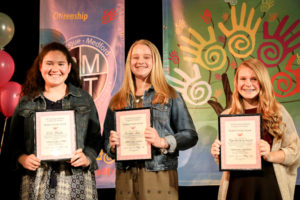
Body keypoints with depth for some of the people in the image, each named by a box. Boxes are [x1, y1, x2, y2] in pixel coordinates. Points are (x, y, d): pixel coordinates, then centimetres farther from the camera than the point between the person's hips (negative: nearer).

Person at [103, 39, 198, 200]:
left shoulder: (170, 96, 6)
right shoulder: (117, 100, 15)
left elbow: (190, 135, 0)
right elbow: (106, 141, 17)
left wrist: (163, 142, -15)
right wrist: (112, 145, -5)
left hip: (159, 175, -2)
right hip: (126, 177, 3)